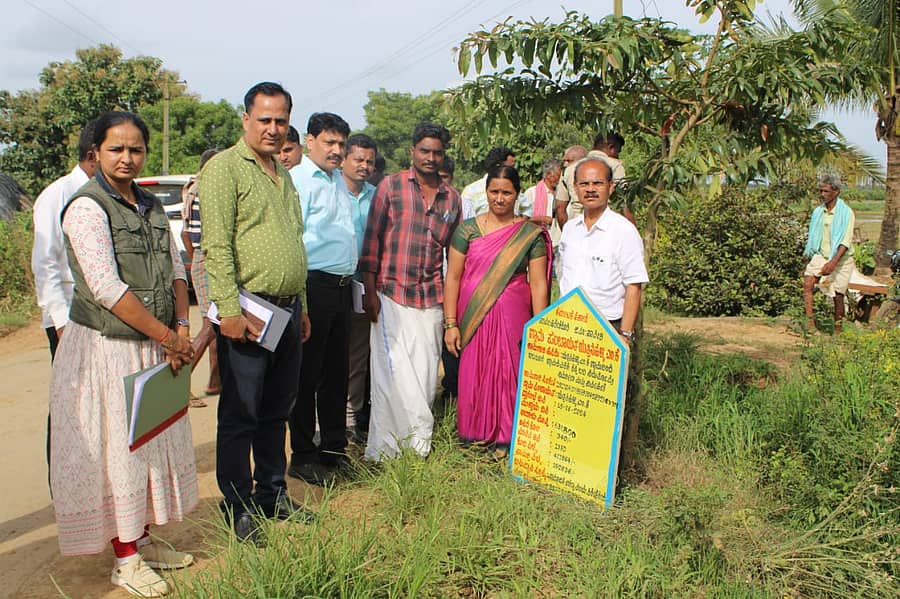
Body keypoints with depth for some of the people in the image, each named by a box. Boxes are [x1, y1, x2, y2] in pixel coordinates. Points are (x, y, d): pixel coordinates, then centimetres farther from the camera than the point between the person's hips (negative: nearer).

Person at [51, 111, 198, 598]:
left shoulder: (150, 206, 11)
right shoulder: (86, 207, -12)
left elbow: (175, 269, 10)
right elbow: (106, 287, -19)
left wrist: (181, 329, -4)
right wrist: (166, 336, -16)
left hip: (153, 346, 7)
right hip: (104, 348, -7)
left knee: (153, 442, 14)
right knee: (114, 449, 3)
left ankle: (143, 539, 31)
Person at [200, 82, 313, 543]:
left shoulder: (283, 175, 19)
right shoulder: (225, 168, -6)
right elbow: (216, 245, -15)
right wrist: (229, 310, -21)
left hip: (287, 311, 8)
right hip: (247, 313, -8)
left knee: (276, 412, 15)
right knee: (240, 415, 2)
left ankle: (272, 495, 28)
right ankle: (238, 508, 14)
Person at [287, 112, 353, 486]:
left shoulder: (338, 180, 18)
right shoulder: (298, 180, -8)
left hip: (342, 285, 8)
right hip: (314, 284, -8)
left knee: (337, 371, 14)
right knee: (307, 374, 0)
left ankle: (334, 448, 26)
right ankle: (302, 457, 11)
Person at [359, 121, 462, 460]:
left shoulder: (452, 198, 13)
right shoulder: (390, 186, 2)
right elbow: (372, 239, 0)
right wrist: (370, 291, -6)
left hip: (431, 299, 4)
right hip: (391, 295, -3)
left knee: (425, 374, 5)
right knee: (393, 372, -4)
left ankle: (416, 444, 18)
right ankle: (385, 450, 8)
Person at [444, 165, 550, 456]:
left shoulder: (531, 235, 1)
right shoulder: (468, 229, 2)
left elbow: (538, 284, -2)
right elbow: (452, 277, 1)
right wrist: (450, 323, -4)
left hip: (512, 318, -1)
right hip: (473, 318, 1)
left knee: (507, 374, 4)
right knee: (472, 374, 5)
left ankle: (505, 439, 22)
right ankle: (473, 434, 24)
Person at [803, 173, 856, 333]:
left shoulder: (846, 213, -10)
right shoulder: (818, 211, 6)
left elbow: (845, 241, -17)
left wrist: (833, 262, -29)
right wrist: (809, 261, 16)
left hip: (841, 260, -4)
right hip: (820, 256, 4)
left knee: (838, 296, 1)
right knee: (807, 283, -19)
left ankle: (837, 331, 16)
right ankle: (810, 322, -20)